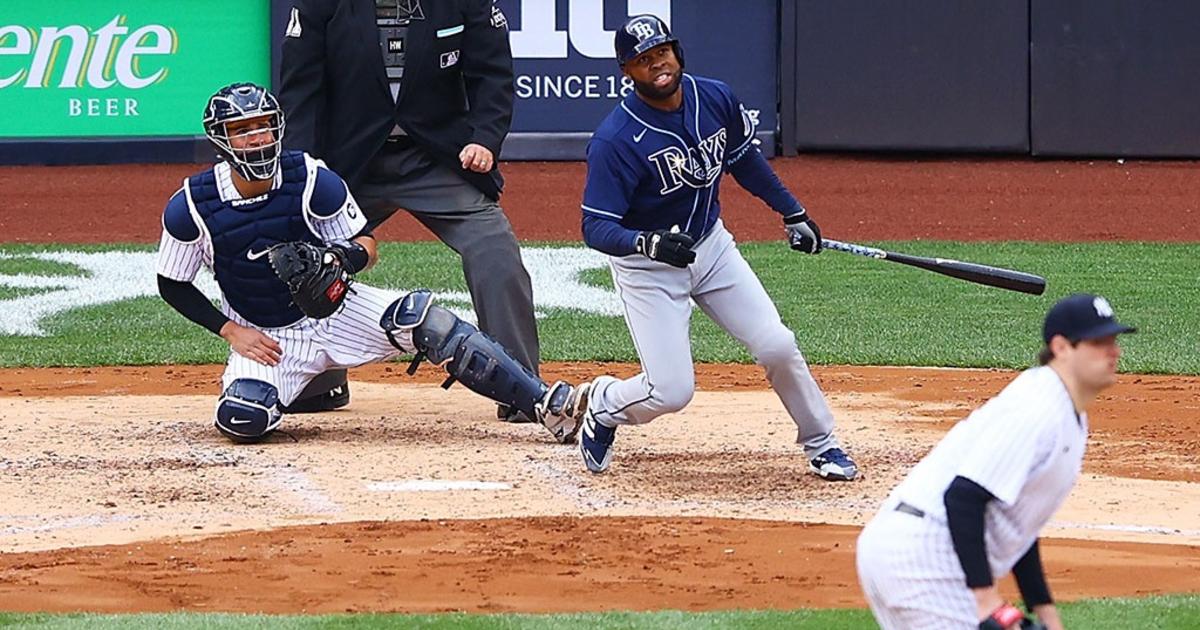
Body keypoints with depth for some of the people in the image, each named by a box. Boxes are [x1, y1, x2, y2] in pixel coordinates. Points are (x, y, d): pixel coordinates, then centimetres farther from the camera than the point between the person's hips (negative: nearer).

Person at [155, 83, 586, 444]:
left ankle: (549, 404, -30)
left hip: (336, 310, 0)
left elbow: (367, 246, -6)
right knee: (241, 422, -30)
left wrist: (345, 257, -30)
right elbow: (173, 286, -1)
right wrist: (231, 331, -12)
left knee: (421, 317, -27)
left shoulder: (312, 180, -14)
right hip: (266, 337, 0)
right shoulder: (191, 207, -14)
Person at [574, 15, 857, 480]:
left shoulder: (715, 99, -8)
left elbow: (743, 158, 12)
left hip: (711, 246, 5)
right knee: (671, 390, -13)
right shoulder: (615, 140, -26)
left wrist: (792, 212, 16)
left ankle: (820, 445, 17)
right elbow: (596, 227, -25)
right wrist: (650, 244, -43)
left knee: (777, 346, -5)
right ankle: (604, 406, 20)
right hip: (647, 266, -5)